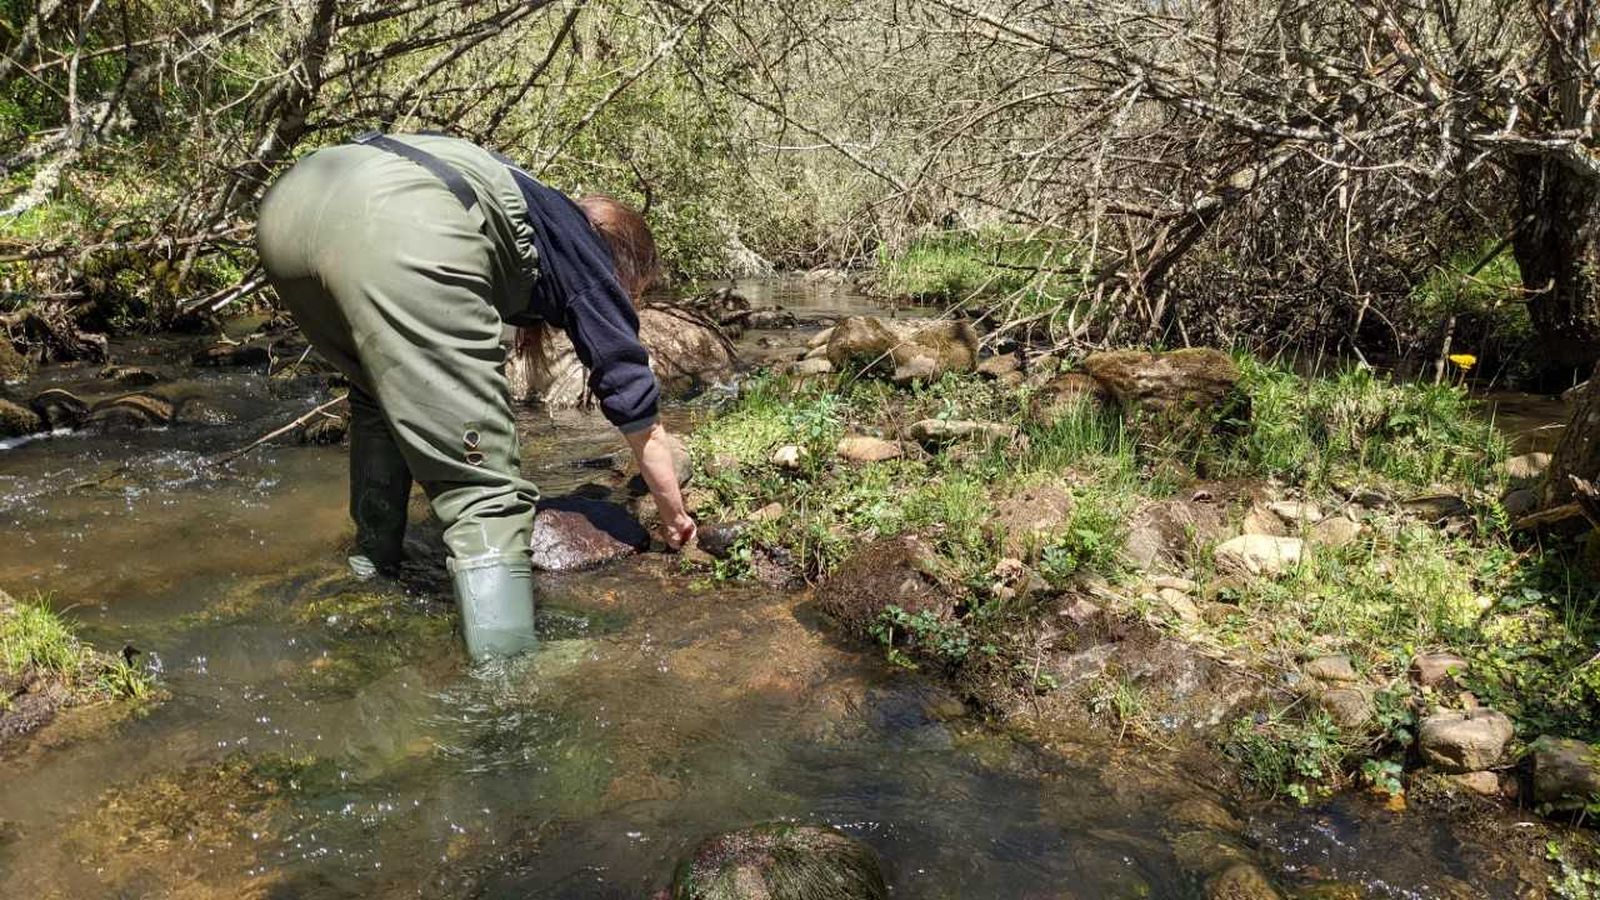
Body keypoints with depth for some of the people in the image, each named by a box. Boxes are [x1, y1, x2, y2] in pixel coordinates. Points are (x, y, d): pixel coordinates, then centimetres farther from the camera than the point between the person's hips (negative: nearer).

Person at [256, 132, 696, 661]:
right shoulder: (591, 266, 25)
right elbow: (642, 422, 30)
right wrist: (675, 519, 45)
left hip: (289, 201, 8)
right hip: (405, 234, -8)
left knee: (381, 399, 34)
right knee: (486, 493, -3)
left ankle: (372, 566, 39)